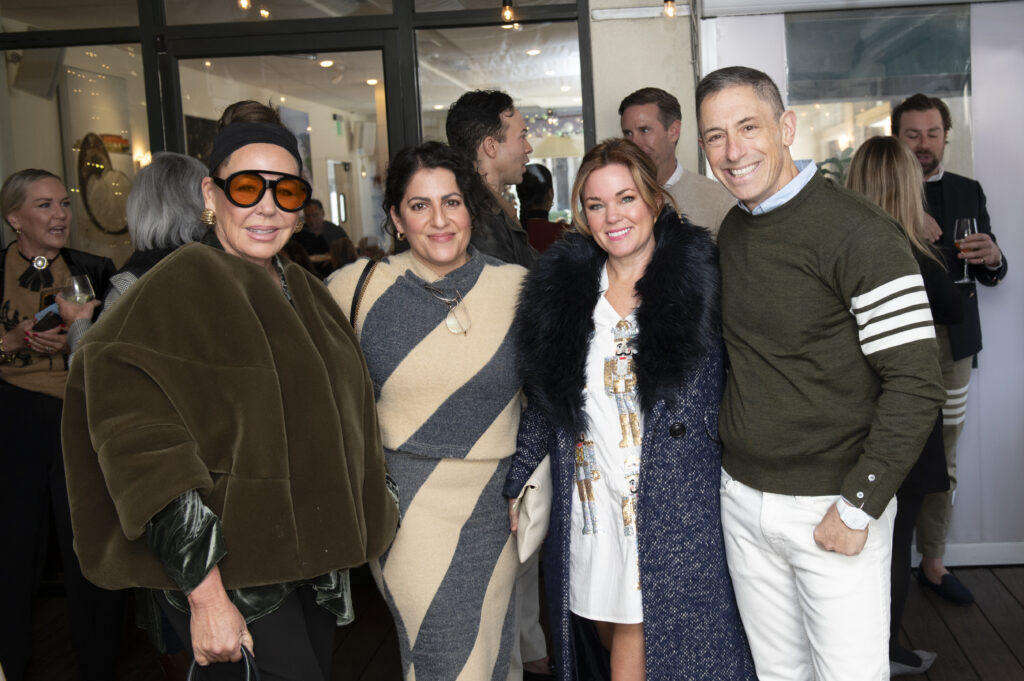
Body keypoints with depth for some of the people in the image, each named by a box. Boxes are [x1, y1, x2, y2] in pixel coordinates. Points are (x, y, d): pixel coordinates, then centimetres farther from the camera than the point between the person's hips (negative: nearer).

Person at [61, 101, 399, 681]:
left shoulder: (306, 292, 9)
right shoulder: (179, 290, -12)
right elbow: (144, 455, -19)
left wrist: (348, 539, 17)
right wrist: (205, 593, -24)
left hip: (316, 564, 7)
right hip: (232, 575, -7)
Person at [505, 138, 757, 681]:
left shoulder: (699, 279, -4)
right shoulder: (561, 285, 5)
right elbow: (542, 400, 12)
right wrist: (516, 482, 14)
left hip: (676, 510, -3)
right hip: (590, 506, 3)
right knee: (615, 637, 12)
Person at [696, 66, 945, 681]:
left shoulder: (858, 233, -16)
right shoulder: (731, 231, 7)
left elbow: (916, 382, -18)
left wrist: (859, 505, -19)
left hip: (831, 508, -6)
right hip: (742, 498, 6)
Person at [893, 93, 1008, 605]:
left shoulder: (968, 192, 13)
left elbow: (989, 276, 15)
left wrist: (993, 259, -8)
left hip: (952, 342, 4)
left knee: (942, 461, 10)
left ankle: (932, 562, 22)